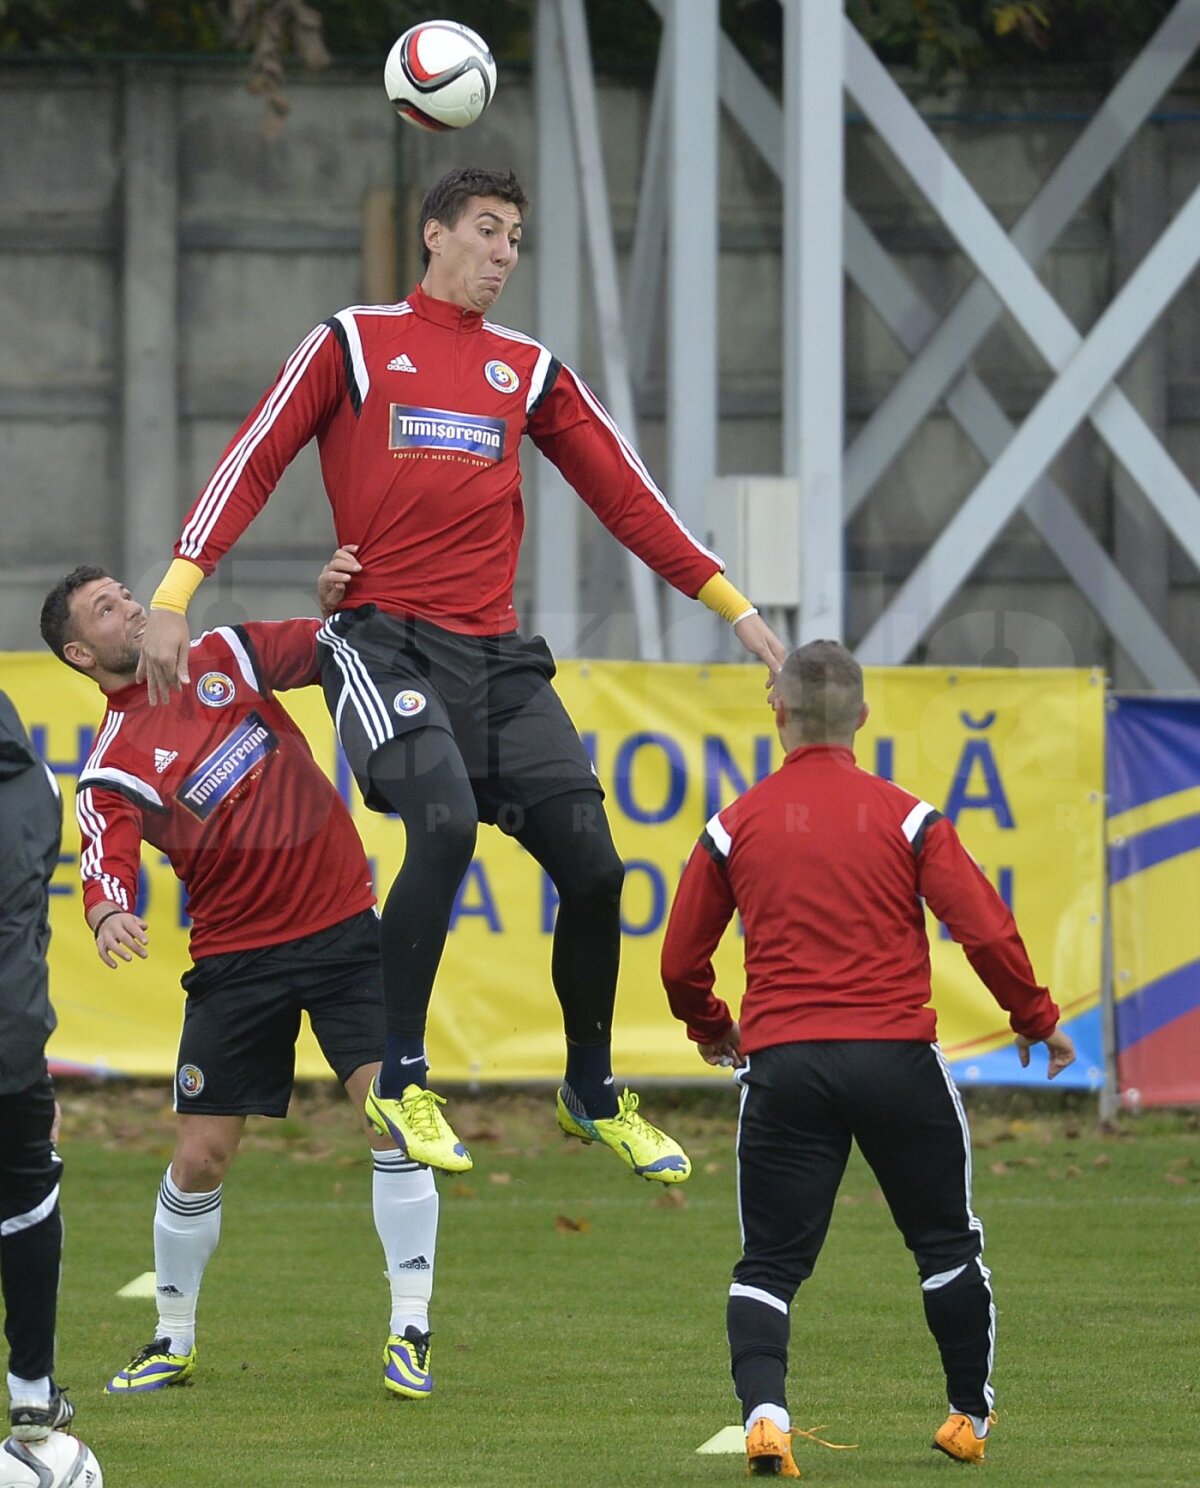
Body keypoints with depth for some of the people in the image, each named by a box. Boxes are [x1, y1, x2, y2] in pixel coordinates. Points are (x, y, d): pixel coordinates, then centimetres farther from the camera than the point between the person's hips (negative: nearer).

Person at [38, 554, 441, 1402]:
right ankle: (174, 1343, 22)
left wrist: (339, 599, -15)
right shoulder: (114, 770, -6)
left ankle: (410, 1333, -9)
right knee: (200, 1158, 0)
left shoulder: (223, 658, 5)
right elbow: (108, 861, -20)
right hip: (236, 959, -1)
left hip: (341, 927, 1)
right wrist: (109, 917, -43)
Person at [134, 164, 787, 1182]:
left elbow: (624, 495, 19)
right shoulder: (353, 343, 6)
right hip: (387, 643, -5)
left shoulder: (531, 371, 17)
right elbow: (252, 465, 2)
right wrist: (175, 596, -9)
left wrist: (734, 608, 14)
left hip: (498, 656, 5)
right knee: (445, 823, -29)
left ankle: (593, 1092, 18)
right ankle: (399, 1080, -18)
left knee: (591, 864, -4)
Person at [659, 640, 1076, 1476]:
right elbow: (986, 929, -5)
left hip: (780, 1062, 1)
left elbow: (681, 961, 10)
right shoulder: (905, 817, 1)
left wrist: (710, 1027, 31)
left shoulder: (736, 826, 6)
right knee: (948, 1245, 17)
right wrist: (1037, 1021, 10)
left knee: (769, 1264, 4)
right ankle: (971, 1417, 25)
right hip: (896, 1055, -1)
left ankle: (764, 1410, -18)